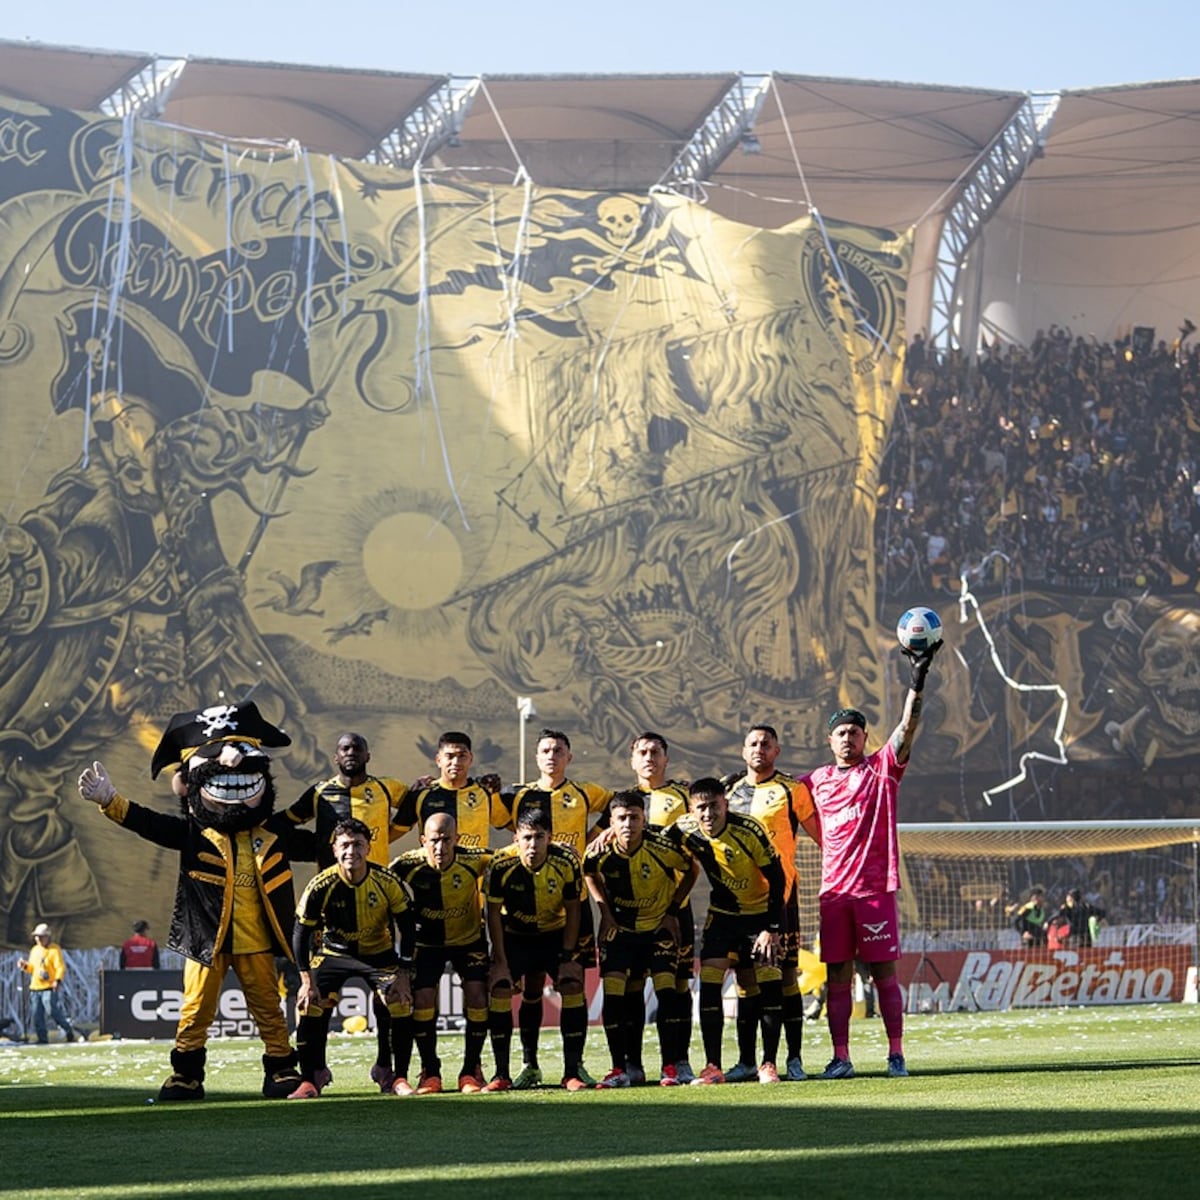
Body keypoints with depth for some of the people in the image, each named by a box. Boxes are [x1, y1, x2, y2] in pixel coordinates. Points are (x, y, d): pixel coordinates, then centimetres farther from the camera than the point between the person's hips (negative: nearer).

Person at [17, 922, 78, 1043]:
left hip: (49, 988, -7)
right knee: (37, 1015, 3)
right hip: (35, 987, 7)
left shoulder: (54, 949, -4)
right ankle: (42, 1039, 9)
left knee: (54, 1012, -10)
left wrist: (57, 980, -26)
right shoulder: (35, 950, 17)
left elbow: (60, 967, -11)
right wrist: (25, 966, 4)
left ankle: (69, 1032, 7)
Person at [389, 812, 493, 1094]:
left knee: (477, 996, -14)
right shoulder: (408, 865, -26)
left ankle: (471, 1070, 3)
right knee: (422, 1000, -13)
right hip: (427, 942, 0)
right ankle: (430, 1071, 5)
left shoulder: (473, 860, -25)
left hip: (469, 939, 0)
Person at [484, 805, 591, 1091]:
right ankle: (502, 1073, -8)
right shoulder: (502, 865, -25)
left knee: (573, 985, -16)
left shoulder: (567, 862, -22)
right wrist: (500, 960, -16)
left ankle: (573, 1070, -9)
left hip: (555, 933, 0)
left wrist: (568, 956, -14)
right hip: (513, 936, 0)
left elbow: (572, 910, -10)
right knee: (499, 989, -16)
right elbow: (494, 914, -14)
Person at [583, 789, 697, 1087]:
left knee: (666, 990, -13)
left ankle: (670, 1066, -5)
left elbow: (691, 870, -1)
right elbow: (589, 874, 8)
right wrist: (604, 911, -1)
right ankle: (619, 1070, -2)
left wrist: (673, 910, -5)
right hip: (619, 927, 1)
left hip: (659, 926, -1)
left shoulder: (662, 848, -22)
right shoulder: (600, 852, -18)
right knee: (613, 993, -10)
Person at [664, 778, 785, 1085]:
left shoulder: (748, 830, -24)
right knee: (709, 983, -11)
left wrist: (772, 929, -18)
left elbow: (776, 878, -17)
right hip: (722, 915, 3)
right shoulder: (686, 830, -15)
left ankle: (769, 1064, 4)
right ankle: (713, 1067, -10)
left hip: (760, 913, -3)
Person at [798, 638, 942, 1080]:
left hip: (876, 888, -3)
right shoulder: (817, 780, 13)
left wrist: (917, 682, -21)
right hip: (834, 891, 3)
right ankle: (840, 1057, 4)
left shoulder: (882, 769, 3)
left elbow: (907, 727, -9)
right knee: (838, 975, 2)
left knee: (885, 973, -2)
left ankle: (896, 1054, 1)